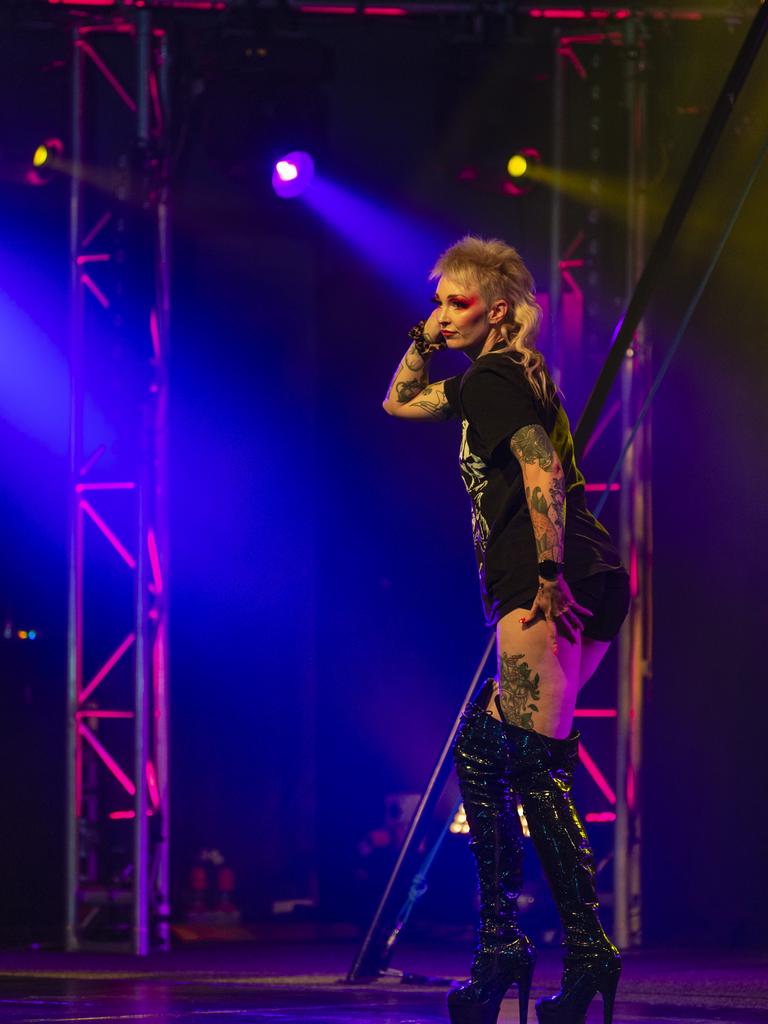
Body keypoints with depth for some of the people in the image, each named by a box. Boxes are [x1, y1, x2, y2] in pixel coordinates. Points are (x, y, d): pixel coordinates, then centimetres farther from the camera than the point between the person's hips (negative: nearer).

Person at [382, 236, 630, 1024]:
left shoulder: (494, 380, -5)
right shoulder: (503, 378, 24)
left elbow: (543, 472, -19)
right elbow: (400, 401, 38)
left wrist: (547, 574, -25)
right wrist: (424, 341, 22)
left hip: (552, 590, -10)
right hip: (588, 589, 10)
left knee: (533, 767, -13)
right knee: (479, 751, 13)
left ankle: (588, 952, -17)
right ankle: (500, 945, 12)